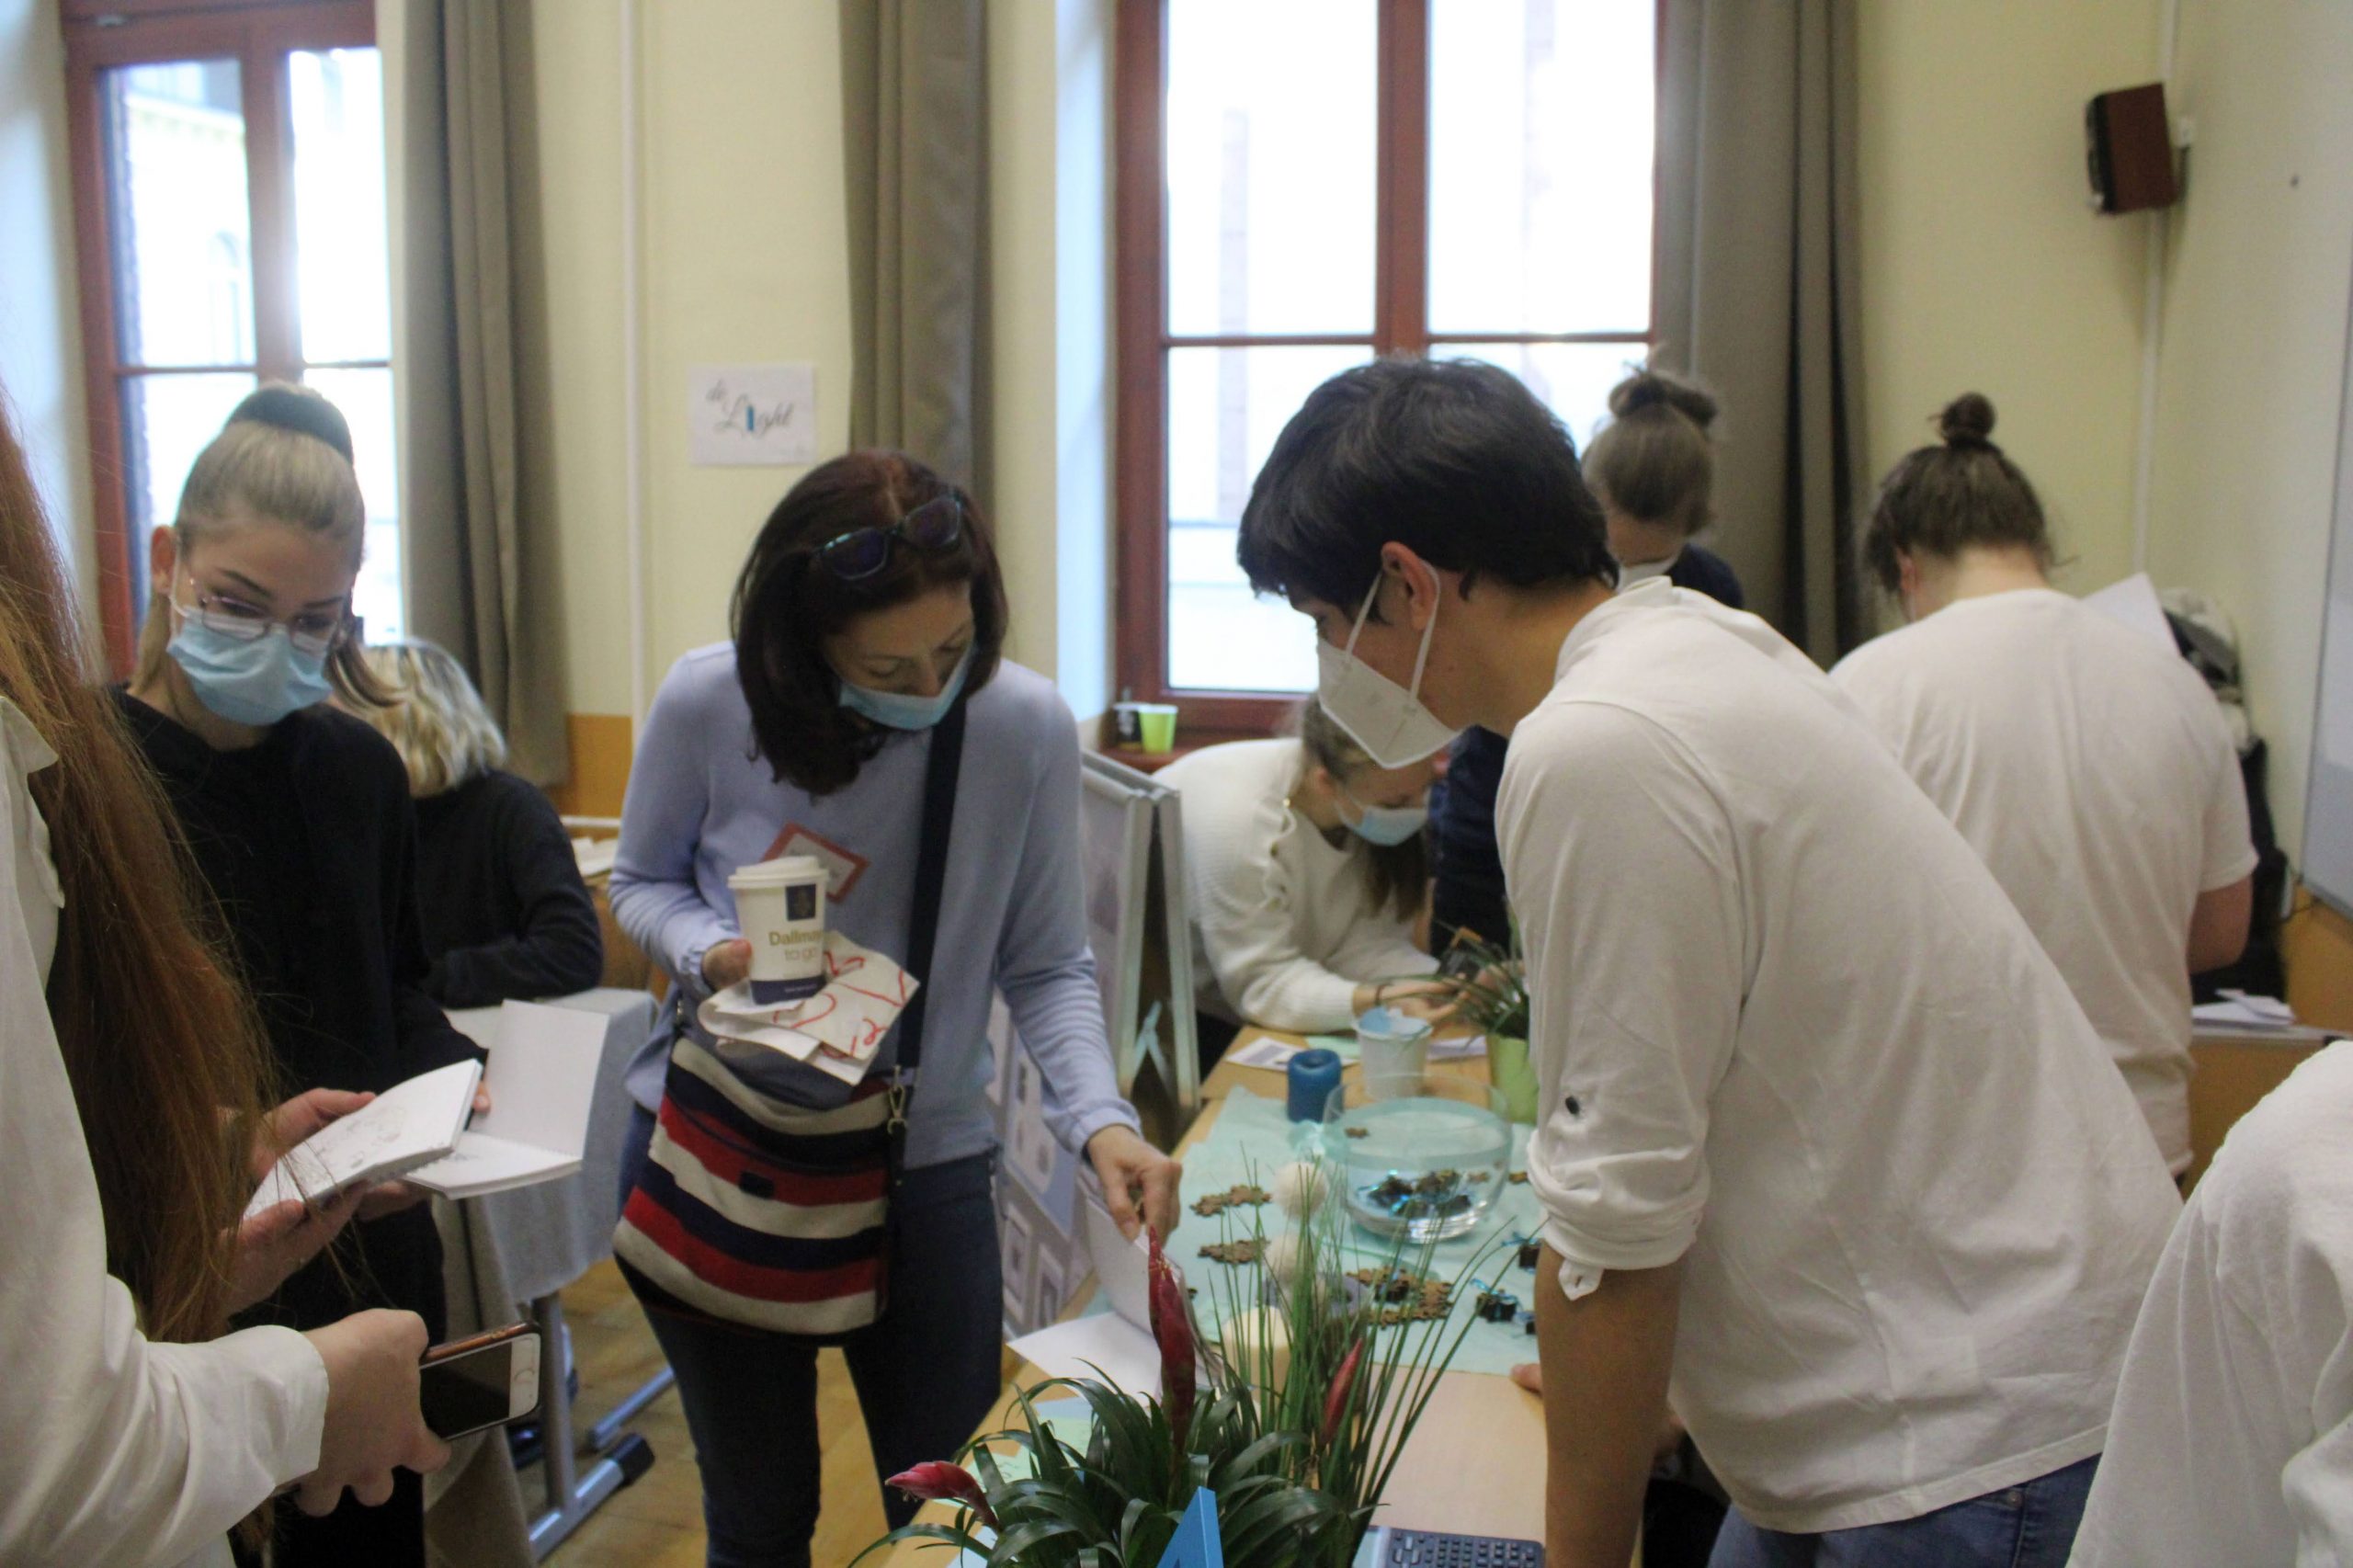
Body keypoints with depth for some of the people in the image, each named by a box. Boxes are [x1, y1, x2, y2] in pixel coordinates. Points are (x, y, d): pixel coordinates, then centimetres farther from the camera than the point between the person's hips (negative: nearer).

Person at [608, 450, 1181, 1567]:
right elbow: (641, 883, 2)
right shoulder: (707, 703, -15)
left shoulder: (1026, 727, -17)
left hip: (926, 1163, 0)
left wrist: (1101, 1120, -25)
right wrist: (712, 952, -19)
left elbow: (1047, 968, -9)